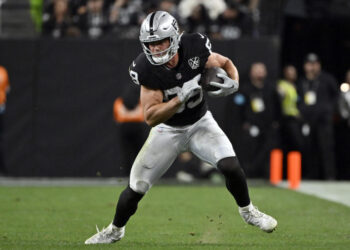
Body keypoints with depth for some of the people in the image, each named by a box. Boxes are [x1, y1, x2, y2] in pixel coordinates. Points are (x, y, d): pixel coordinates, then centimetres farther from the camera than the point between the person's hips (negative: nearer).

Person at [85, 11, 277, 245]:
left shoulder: (195, 48, -22)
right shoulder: (145, 69, -25)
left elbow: (225, 63, -2)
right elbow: (150, 117, -26)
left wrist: (233, 82, -25)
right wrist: (181, 98, -39)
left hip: (200, 124, 1)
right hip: (168, 129, -1)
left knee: (230, 166, -22)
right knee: (135, 188, -2)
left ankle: (248, 211, 7)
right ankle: (115, 230, 26)